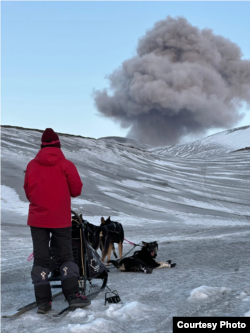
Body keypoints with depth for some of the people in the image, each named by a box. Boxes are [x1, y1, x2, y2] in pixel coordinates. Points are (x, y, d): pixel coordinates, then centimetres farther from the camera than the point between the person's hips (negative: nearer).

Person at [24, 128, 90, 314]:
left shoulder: (32, 166, 1)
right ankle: (73, 295, -3)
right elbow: (76, 190, -3)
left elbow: (28, 192, 9)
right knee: (66, 256, 8)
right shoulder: (66, 165, -7)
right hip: (61, 219, -1)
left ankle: (43, 301, 0)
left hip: (37, 219, 2)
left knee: (40, 259, 5)